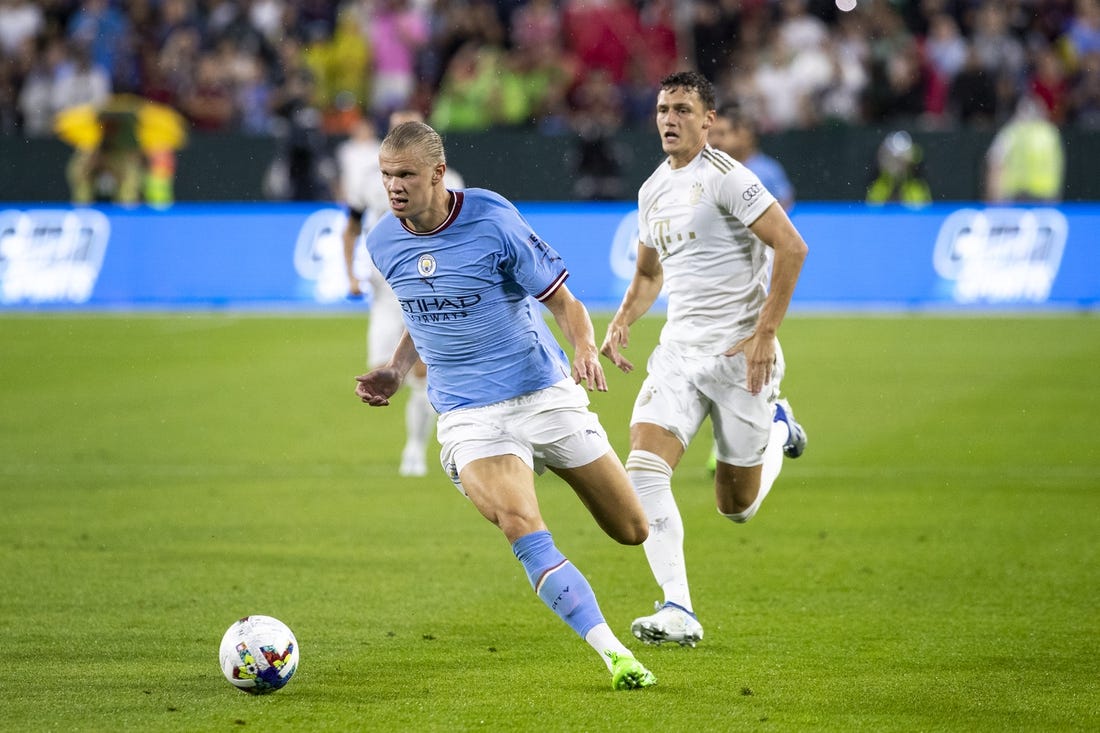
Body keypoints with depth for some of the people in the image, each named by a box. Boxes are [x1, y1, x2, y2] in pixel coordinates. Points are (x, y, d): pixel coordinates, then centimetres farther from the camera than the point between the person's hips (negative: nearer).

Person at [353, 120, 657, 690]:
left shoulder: (492, 220, -14)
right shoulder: (383, 243, 0)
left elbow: (562, 301, -8)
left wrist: (586, 350, -27)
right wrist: (395, 372, 6)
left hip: (546, 395, -1)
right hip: (469, 417, 1)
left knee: (632, 531, 4)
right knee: (523, 531, -26)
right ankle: (611, 652, -25)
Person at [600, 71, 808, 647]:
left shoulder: (724, 177, -12)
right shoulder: (653, 190, 12)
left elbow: (791, 247, -17)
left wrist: (765, 333, -20)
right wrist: (623, 321, 7)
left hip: (739, 354, -6)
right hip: (679, 350, 6)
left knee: (737, 507, 5)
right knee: (644, 470, -17)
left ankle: (777, 427, 37)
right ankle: (678, 612, -16)